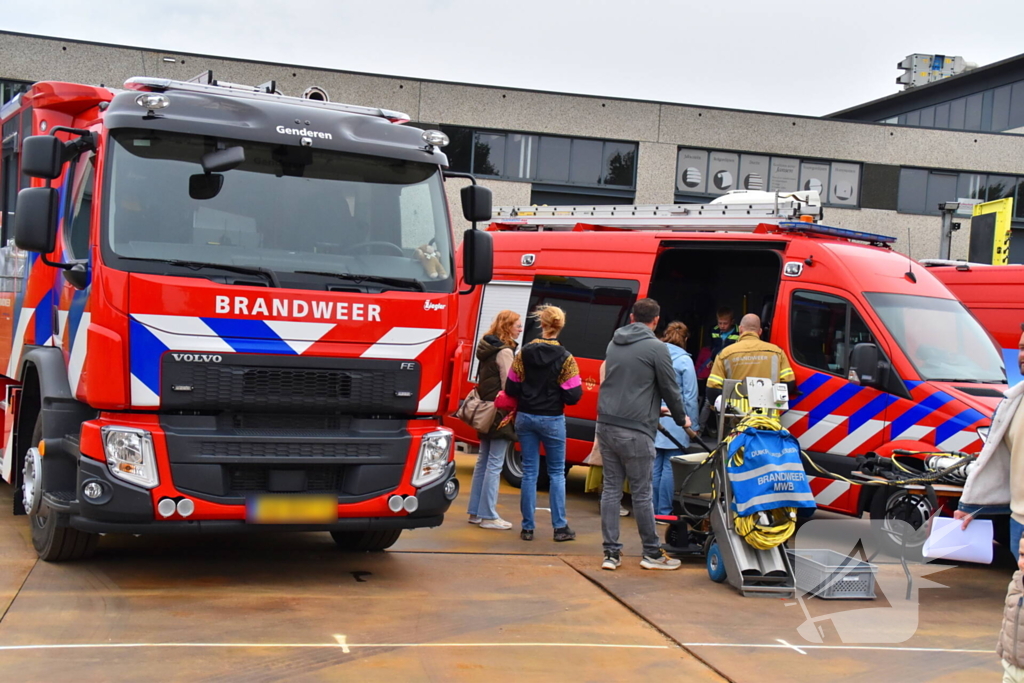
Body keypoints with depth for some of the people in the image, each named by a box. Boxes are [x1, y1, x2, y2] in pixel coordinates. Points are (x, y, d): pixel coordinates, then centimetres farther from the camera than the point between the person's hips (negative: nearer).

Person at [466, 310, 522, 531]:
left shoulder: (487, 349, 13)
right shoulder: (505, 352, -14)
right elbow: (508, 386, -17)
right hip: (500, 413, -10)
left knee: (483, 461, 15)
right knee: (494, 464, -5)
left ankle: (475, 512, 21)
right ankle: (488, 516, -1)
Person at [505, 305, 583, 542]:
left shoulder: (524, 353, -3)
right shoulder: (565, 358, -11)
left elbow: (511, 388, -1)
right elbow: (573, 396, -13)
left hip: (525, 417, 2)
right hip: (552, 420, -2)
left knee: (529, 472, 8)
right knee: (557, 473, 9)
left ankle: (527, 527, 10)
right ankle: (560, 527, 8)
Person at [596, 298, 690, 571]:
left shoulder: (614, 343, 14)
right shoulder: (656, 348, -7)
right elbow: (670, 388, -3)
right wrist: (681, 418, 15)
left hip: (606, 425, 6)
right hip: (635, 430, -6)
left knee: (611, 489, 10)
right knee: (641, 493, 3)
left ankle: (611, 553, 11)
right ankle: (652, 553, 14)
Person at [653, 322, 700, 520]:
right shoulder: (684, 360, -7)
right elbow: (690, 396, -7)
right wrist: (692, 423, 1)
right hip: (674, 422, -5)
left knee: (655, 466, 11)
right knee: (670, 467, 0)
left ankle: (653, 510, 15)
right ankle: (664, 512, 2)